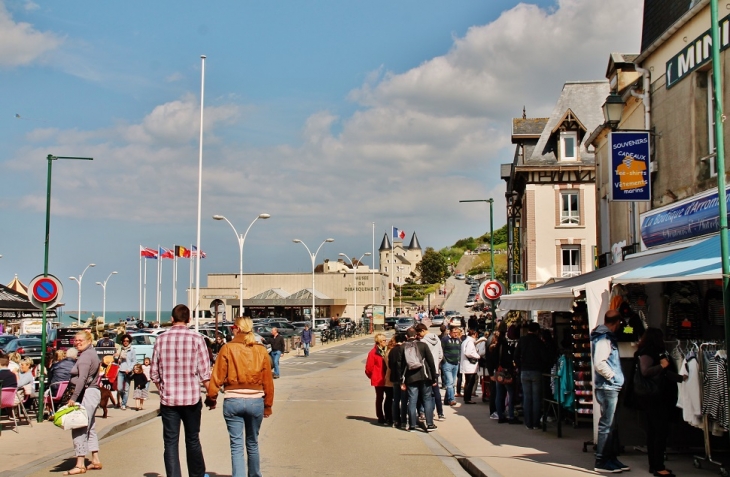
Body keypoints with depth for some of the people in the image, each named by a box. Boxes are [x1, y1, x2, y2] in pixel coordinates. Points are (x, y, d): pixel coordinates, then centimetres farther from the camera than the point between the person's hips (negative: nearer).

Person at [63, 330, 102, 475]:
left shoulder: (85, 356, -12)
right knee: (90, 428, 16)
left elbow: (82, 379, -22)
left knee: (79, 429, -11)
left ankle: (80, 464, -12)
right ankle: (95, 460, 20)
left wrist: (73, 398, -24)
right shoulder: (92, 353, 18)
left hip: (87, 393, -11)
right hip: (94, 392, 11)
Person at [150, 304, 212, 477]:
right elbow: (204, 371, -8)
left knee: (170, 442, 6)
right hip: (191, 398, 0)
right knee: (192, 440, 15)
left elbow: (154, 373, 5)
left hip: (168, 399, 1)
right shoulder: (196, 338, -6)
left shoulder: (161, 339, 0)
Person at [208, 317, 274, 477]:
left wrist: (212, 399, 6)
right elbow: (268, 380, 3)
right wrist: (268, 405, 12)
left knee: (236, 445, 3)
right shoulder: (261, 350, 2)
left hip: (233, 401, -2)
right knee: (252, 443, 18)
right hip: (256, 401, 2)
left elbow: (217, 377, -6)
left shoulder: (227, 348, -5)